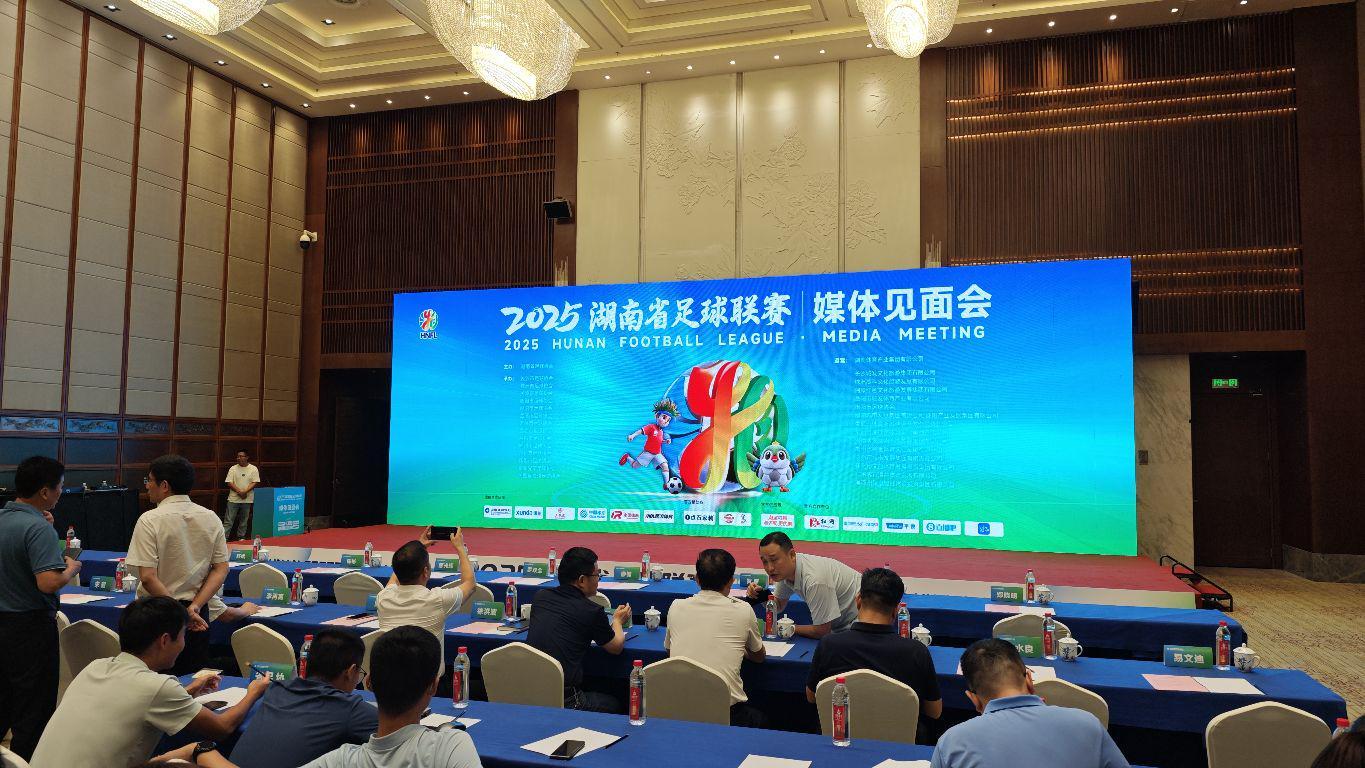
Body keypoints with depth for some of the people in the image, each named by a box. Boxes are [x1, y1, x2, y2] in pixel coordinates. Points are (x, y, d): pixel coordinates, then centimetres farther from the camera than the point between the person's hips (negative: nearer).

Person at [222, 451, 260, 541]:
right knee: (228, 520, -3)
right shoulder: (233, 469, 2)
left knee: (244, 520, 8)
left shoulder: (253, 469, 2)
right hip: (233, 499, 0)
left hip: (247, 499, 0)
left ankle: (241, 538, 18)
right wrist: (239, 492, -15)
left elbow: (255, 482, -3)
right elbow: (229, 483, -3)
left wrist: (245, 492, -16)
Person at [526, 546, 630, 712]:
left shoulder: (540, 597, 6)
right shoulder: (591, 611, -9)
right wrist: (617, 620, 28)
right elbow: (616, 647, 8)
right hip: (563, 701, -6)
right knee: (614, 705, 21)